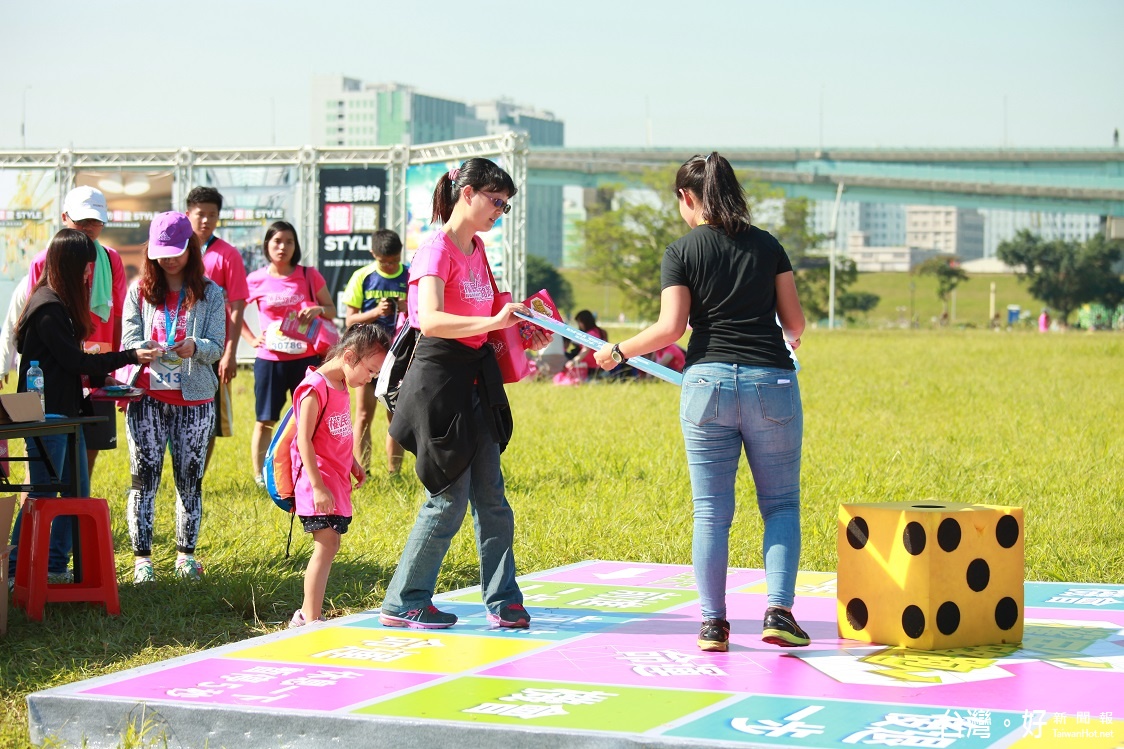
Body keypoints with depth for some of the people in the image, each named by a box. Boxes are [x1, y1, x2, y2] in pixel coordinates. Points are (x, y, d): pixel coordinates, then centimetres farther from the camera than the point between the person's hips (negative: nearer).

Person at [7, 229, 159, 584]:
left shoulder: (62, 303, 13)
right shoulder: (48, 307, -17)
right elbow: (73, 360, -16)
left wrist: (100, 378, 7)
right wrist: (131, 357, -13)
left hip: (67, 411, 10)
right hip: (45, 414, -10)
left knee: (77, 490, 12)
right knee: (43, 494, -6)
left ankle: (56, 566, 19)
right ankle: (15, 571, 0)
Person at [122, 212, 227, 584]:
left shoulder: (209, 293, 5)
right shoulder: (140, 291, 7)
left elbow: (216, 346, -2)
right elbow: (128, 342, 2)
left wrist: (194, 347, -24)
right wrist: (145, 352, -22)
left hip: (194, 398, 0)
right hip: (148, 396, 0)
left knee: (190, 479, 4)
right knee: (144, 477, -3)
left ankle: (186, 554, 15)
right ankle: (142, 557, 2)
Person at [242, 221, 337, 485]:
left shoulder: (310, 276, 2)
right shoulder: (256, 280, 1)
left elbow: (331, 311, 9)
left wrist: (319, 310, -14)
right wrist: (251, 338, 2)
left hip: (306, 358, 0)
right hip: (269, 360, 0)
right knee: (265, 421, 5)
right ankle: (259, 477, 12)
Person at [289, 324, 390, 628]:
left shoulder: (341, 387, 14)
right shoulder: (315, 389, -16)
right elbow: (304, 440, -19)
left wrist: (353, 463, 19)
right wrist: (318, 487, -22)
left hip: (337, 479, 10)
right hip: (318, 480, -10)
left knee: (330, 545, 8)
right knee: (326, 543, -15)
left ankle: (307, 614, 14)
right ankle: (311, 620, -15)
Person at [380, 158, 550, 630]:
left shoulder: (476, 250, 13)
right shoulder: (437, 250, -14)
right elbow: (431, 320, -28)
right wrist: (495, 322, -37)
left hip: (476, 379, 8)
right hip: (440, 378, -8)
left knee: (491, 497, 7)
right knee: (449, 498, -4)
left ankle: (502, 600, 13)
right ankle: (403, 603, 7)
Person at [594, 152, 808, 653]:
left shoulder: (681, 252, 1)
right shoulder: (767, 246, 8)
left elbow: (670, 328, -7)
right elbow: (794, 320, 8)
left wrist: (618, 353, 8)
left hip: (707, 382, -1)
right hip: (771, 384, 1)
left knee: (711, 511, 5)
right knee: (781, 503, 9)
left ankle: (713, 623, 6)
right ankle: (779, 610, -5)